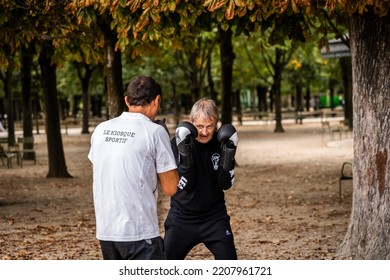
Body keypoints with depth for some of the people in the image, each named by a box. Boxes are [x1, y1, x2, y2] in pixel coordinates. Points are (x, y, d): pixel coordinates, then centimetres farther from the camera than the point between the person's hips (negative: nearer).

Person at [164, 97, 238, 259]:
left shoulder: (221, 143, -5)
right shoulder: (178, 143, -12)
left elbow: (225, 184, -6)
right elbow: (185, 185, -17)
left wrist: (229, 155, -19)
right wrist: (185, 153, -29)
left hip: (214, 217, 1)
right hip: (182, 218, -1)